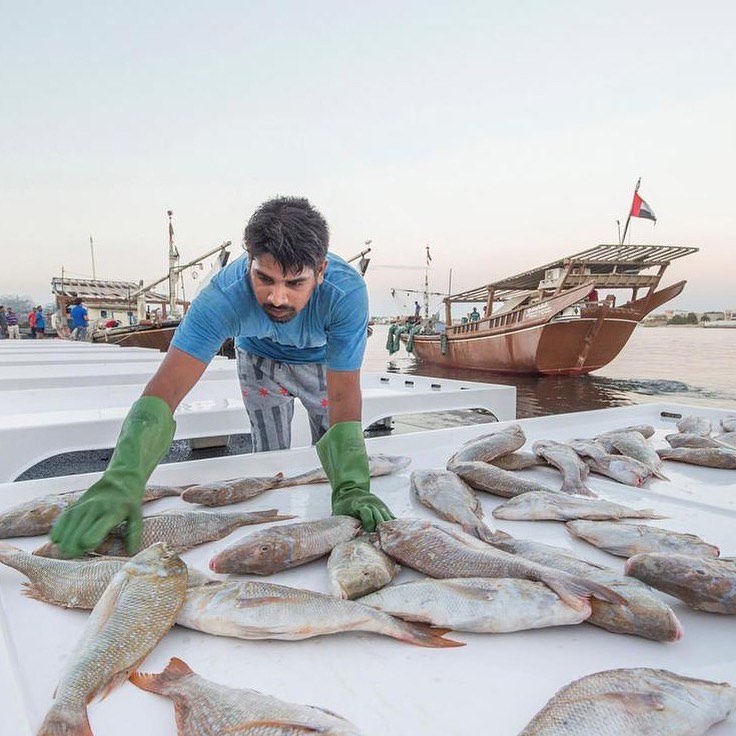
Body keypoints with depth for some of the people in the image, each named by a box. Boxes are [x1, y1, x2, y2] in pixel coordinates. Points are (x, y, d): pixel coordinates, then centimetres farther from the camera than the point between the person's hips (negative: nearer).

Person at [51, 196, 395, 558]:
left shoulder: (346, 290, -43)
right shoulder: (224, 294, -42)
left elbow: (343, 397, -43)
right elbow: (164, 391, -47)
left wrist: (350, 487, -54)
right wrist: (121, 481, -60)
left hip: (324, 360, 0)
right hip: (260, 357, 0)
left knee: (331, 458, 6)